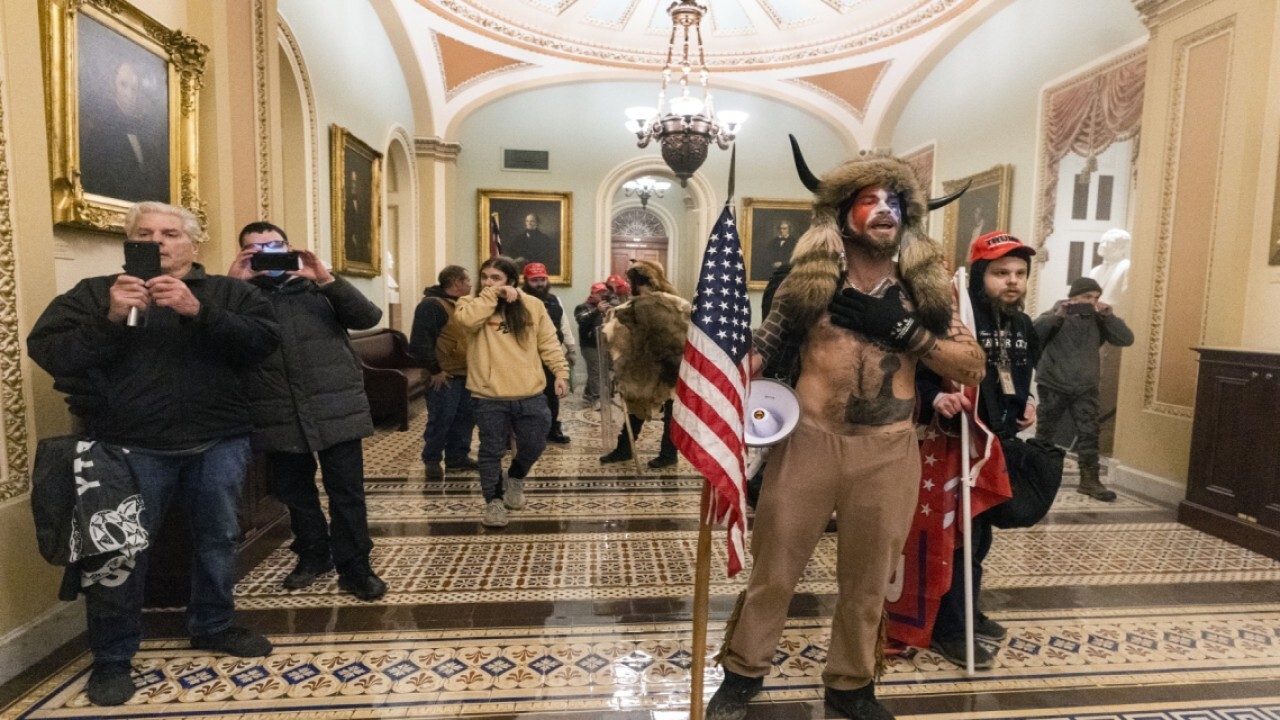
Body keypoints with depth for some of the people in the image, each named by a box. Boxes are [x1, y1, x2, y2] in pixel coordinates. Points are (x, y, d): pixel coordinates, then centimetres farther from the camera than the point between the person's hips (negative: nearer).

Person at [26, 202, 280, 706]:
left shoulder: (227, 292, 7)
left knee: (218, 538, 12)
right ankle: (112, 657, 24)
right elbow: (48, 352, -3)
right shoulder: (94, 293, 7)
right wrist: (111, 321, -18)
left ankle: (212, 627, 33)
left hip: (218, 442, 2)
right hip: (130, 446, -1)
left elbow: (265, 339, -9)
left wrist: (201, 313, -21)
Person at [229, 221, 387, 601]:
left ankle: (354, 567, 13)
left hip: (335, 410, -2)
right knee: (294, 492, 15)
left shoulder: (318, 288, 7)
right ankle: (313, 554, 35)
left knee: (347, 492, 2)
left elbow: (368, 317, -6)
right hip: (279, 417, 2)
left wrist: (328, 280, -17)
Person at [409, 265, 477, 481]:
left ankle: (458, 457, 25)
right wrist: (434, 369, -18)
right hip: (445, 376, -9)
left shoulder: (461, 305, 17)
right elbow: (420, 342, -20)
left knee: (465, 418, 13)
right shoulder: (431, 305, -14)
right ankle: (432, 461, 11)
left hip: (465, 374, 9)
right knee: (441, 420, -3)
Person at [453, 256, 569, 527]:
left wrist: (561, 372, -3)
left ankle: (515, 478, 40)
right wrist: (491, 294, -19)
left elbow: (549, 343, 5)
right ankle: (494, 501, 22)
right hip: (489, 397, -1)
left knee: (533, 446, 11)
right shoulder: (472, 303, 0)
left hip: (530, 395, 2)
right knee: (491, 451, 5)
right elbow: (466, 320, -24)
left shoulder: (532, 305, 3)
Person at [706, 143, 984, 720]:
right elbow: (765, 344, 1)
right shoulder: (810, 278, 1)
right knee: (774, 566, 8)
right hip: (808, 438, -2)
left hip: (888, 451, 2)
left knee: (867, 579, 15)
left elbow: (973, 364, 2)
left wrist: (901, 329, -11)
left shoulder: (924, 286, 5)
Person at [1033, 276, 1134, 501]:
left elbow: (1126, 339, -2)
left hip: (1086, 388, 3)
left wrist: (1108, 316, -12)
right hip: (1053, 385, -3)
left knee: (1089, 433, 0)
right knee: (1045, 432, 7)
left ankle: (1089, 479, 7)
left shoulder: (1098, 320, 6)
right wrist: (1057, 316, -29)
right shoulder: (1055, 315, -5)